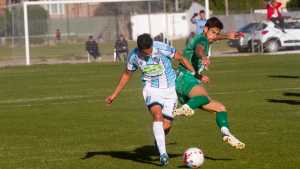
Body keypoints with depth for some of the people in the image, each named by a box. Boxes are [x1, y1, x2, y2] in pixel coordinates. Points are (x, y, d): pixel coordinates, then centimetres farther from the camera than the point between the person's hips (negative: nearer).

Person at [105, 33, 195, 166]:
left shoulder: (162, 48, -19)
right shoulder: (133, 56, -9)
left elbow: (181, 58, -5)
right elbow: (127, 74, 9)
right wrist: (114, 95, 12)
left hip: (170, 88, 0)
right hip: (151, 89, 0)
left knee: (166, 126, -3)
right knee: (157, 115, -28)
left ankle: (158, 140, 34)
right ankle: (163, 153, -31)